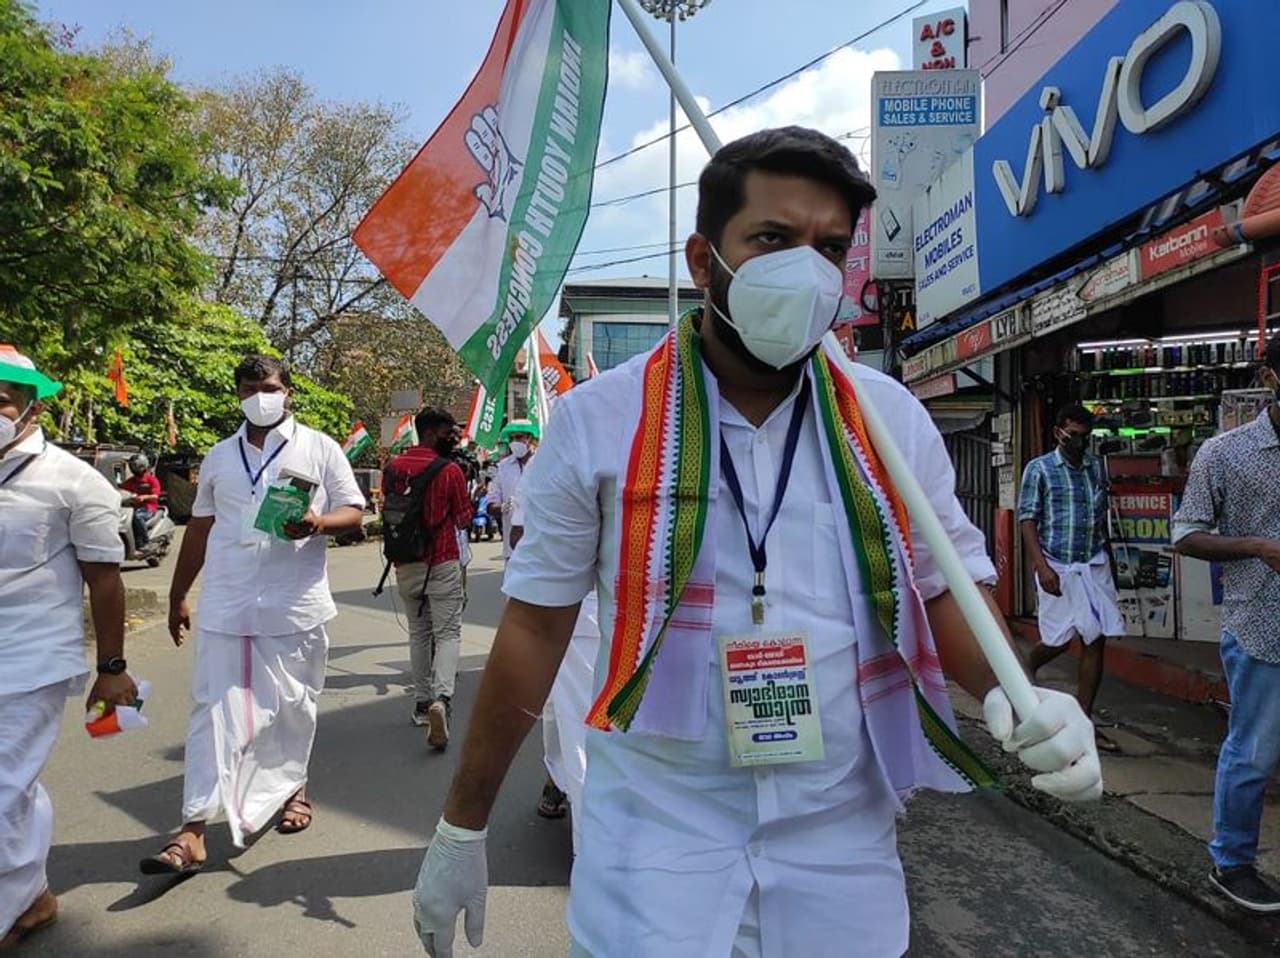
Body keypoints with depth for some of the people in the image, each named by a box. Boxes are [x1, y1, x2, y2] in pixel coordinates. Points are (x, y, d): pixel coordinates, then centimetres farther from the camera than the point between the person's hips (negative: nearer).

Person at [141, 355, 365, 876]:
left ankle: (292, 785, 34)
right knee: (216, 711, -1)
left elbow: (353, 511, 2)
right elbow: (199, 529, 18)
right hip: (224, 605, 2)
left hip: (295, 605, -1)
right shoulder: (219, 457, 13)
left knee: (292, 706, 11)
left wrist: (318, 523, -20)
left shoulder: (319, 448, 4)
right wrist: (177, 594, 19)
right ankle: (193, 831, 1)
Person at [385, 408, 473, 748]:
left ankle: (422, 703, 22)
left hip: (405, 566, 5)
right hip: (442, 564, -5)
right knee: (448, 633, -2)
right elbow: (464, 520, -1)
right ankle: (441, 698, -22)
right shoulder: (450, 470, -10)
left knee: (418, 633, 17)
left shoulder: (393, 468, 3)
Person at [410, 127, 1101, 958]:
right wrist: (463, 826, 2)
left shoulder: (893, 421, -3)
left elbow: (946, 585, 6)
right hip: (654, 848, -2)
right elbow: (537, 626, -4)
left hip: (843, 849, 3)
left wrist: (1015, 694, -16)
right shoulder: (597, 421, -9)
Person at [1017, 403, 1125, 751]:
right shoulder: (1039, 469, -4)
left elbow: (1102, 516, 17)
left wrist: (1108, 557, 17)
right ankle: (1027, 669, 35)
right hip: (1057, 566, -4)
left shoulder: (1098, 466, 9)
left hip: (1094, 565, 4)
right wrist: (1042, 566, -17)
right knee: (1059, 640, 2)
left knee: (1095, 641, 0)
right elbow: (1027, 521, -8)